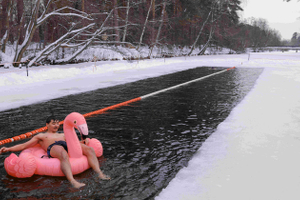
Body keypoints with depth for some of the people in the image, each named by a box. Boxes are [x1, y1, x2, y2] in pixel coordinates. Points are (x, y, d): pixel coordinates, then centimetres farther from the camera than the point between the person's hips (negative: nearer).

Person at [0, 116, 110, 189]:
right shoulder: (41, 136, 33)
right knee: (64, 155, -44)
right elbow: (24, 145, 27)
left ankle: (99, 173, -37)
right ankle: (72, 182, -60)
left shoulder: (62, 135, 40)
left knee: (90, 149, -23)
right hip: (53, 148, -5)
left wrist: (84, 141, 7)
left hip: (67, 145, 5)